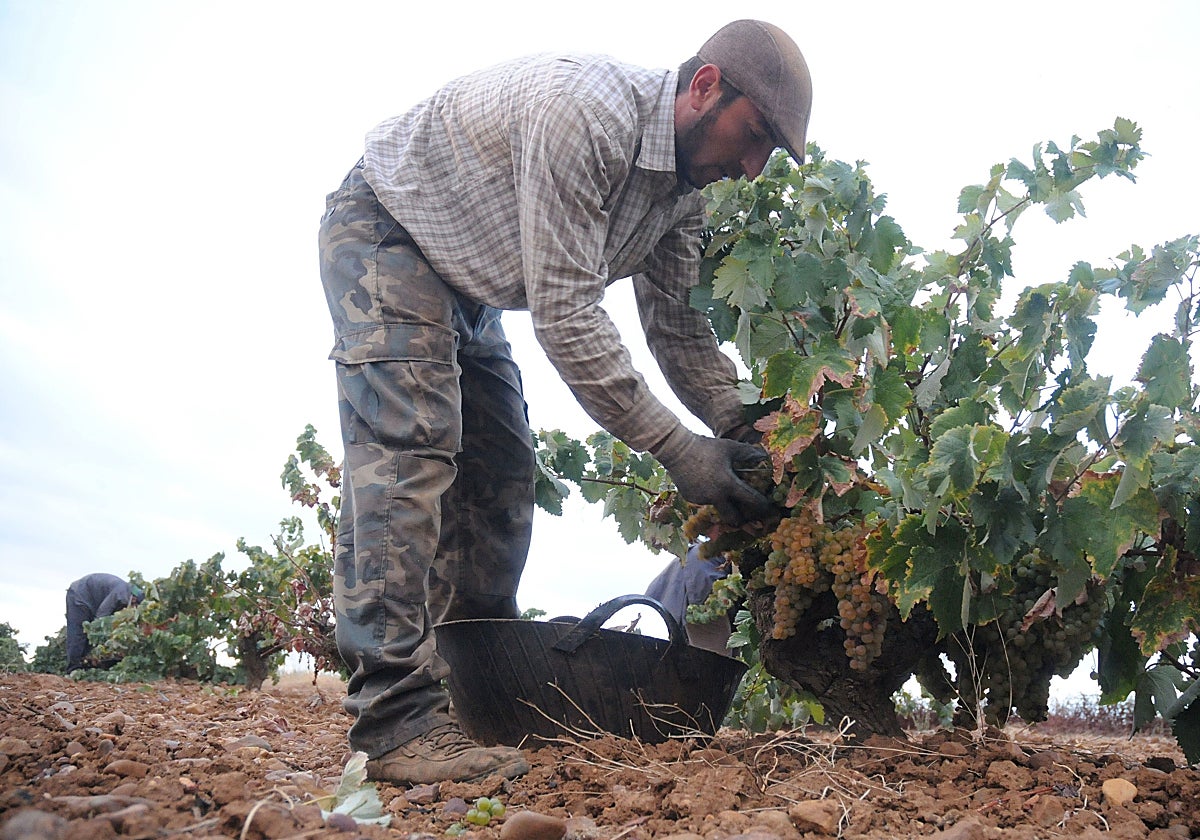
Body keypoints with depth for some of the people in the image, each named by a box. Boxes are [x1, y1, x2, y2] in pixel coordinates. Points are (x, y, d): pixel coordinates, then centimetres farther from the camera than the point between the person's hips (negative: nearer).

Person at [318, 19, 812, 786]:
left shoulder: (684, 188, -5)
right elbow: (564, 315, -35)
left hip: (466, 282, 9)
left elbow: (680, 328, -1)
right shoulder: (584, 114, -34)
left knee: (500, 474, 3)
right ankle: (397, 720, -25)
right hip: (383, 234, -9)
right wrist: (675, 448, -32)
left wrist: (750, 435, -13)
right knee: (410, 450, -23)